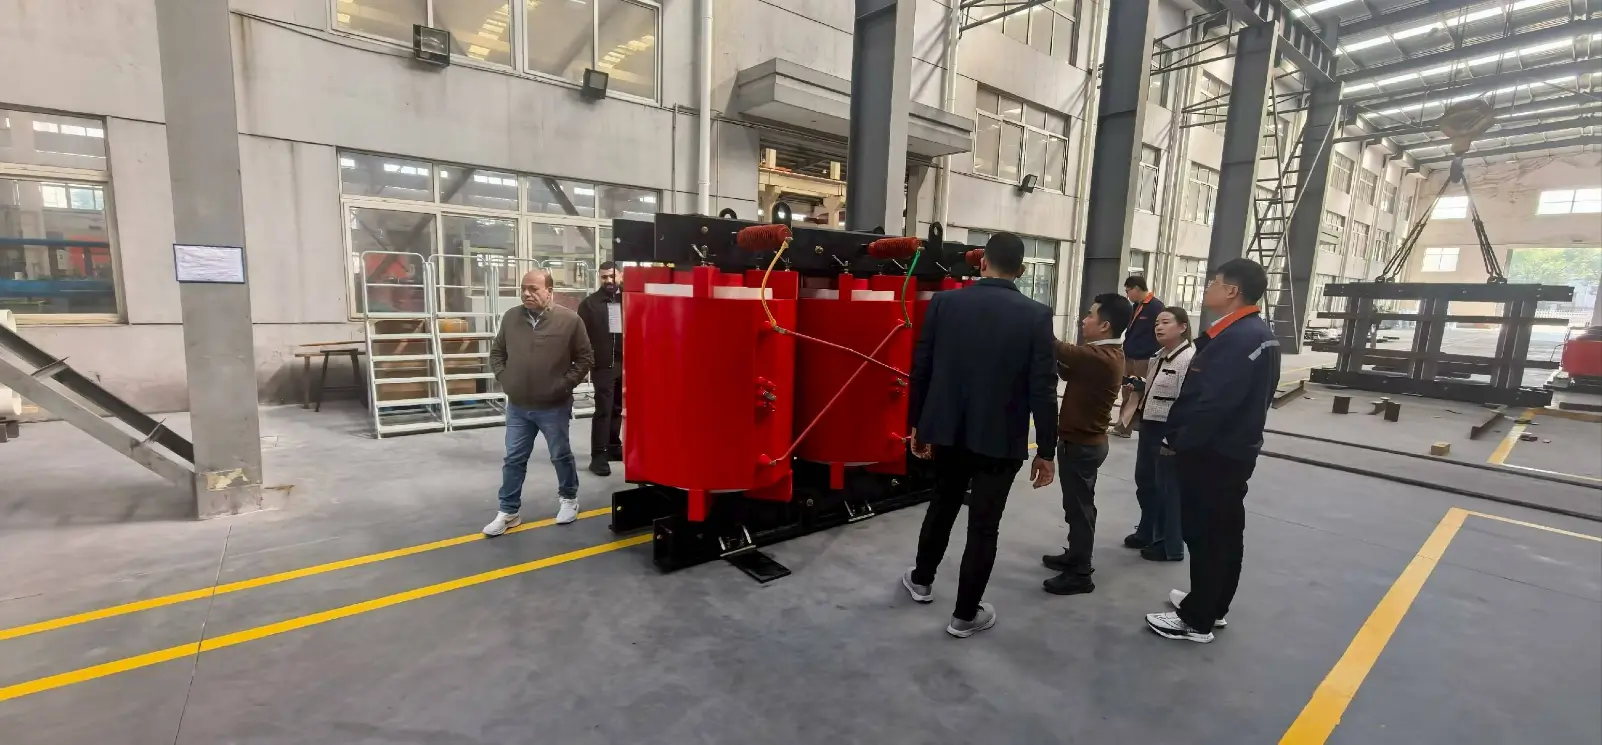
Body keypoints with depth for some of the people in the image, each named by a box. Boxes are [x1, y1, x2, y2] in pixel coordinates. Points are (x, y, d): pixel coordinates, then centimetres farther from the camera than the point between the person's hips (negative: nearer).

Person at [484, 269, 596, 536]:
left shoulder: (569, 320, -10)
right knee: (514, 459, 11)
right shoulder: (511, 318, 1)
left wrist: (564, 385, -9)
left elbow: (585, 359, -5)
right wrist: (504, 379, 2)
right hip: (517, 407, 4)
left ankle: (569, 498, 34)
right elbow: (496, 352, 14)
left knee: (561, 456, 13)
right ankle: (509, 511, 24)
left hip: (554, 407, -3)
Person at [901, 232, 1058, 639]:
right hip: (1001, 437, -2)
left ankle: (921, 580, 41)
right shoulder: (1036, 316, -9)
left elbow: (920, 368, -1)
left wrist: (917, 423, 11)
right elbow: (1042, 389, -11)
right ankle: (965, 614, 22)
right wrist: (1046, 450, -2)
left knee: (942, 504, 23)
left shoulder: (944, 302, -4)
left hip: (947, 428, 3)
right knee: (984, 526, 9)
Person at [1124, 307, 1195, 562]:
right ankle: (1147, 533, 38)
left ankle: (1171, 546, 22)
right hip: (1149, 427, 9)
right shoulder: (1158, 357, 11)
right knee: (1145, 483, 20)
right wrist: (1139, 388, 5)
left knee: (1168, 489, 5)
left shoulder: (1190, 358, -18)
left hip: (1170, 432, -9)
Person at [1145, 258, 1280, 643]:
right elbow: (1250, 396, 14)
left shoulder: (1236, 338, -23)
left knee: (1204, 534, 0)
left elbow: (1213, 403, -28)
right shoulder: (1259, 333, 10)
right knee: (1226, 531, 18)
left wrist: (1180, 441, -15)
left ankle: (1197, 620, 12)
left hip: (1212, 453, -10)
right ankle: (1212, 605, 33)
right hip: (1236, 449, 10)